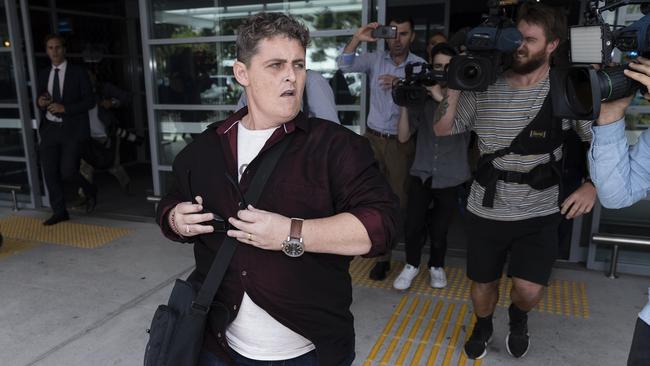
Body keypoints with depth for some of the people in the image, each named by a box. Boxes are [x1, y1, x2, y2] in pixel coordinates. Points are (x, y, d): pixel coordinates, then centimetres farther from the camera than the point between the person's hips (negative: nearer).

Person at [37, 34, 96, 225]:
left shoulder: (78, 73, -1)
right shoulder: (44, 74, 13)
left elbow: (89, 101, -6)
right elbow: (41, 100, 21)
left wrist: (65, 108, -17)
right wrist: (40, 102, -4)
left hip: (72, 130, -5)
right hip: (50, 129, 5)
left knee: (67, 171, -12)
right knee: (50, 173, 4)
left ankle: (90, 192, 18)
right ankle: (59, 212, 18)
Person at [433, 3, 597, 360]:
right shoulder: (484, 88, -4)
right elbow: (441, 129, -3)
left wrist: (592, 185, -20)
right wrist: (456, 86, -17)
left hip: (539, 213, -1)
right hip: (485, 210, 2)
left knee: (528, 290, -9)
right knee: (483, 283, 15)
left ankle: (518, 317, 31)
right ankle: (482, 326, 49)